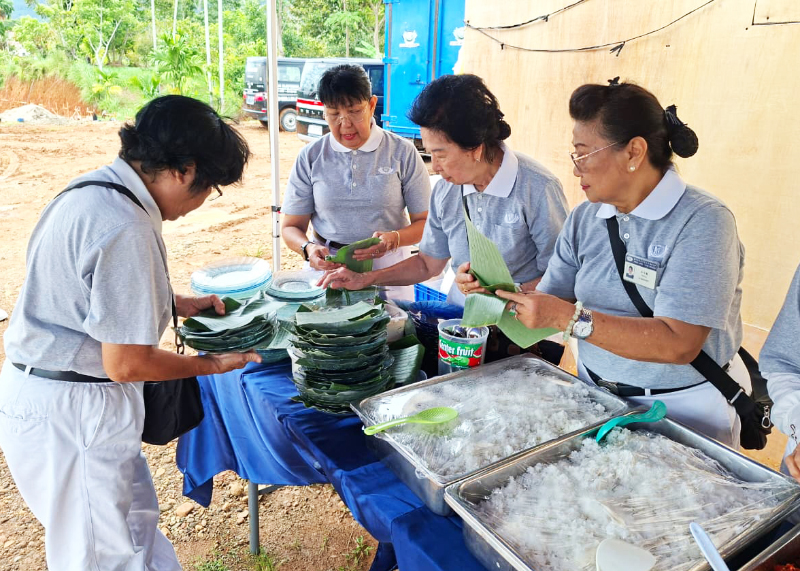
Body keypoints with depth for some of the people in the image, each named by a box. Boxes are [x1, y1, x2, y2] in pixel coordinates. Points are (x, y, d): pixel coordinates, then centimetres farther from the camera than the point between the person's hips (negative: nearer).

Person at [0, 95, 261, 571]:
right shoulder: (125, 228, -27)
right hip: (71, 412, -9)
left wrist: (176, 304, 14)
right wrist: (209, 364, -9)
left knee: (136, 522, 24)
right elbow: (127, 364, -23)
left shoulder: (94, 188, 3)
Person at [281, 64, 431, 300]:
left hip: (387, 266, 0)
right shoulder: (310, 157, 5)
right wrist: (308, 249, -15)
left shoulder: (402, 152, 1)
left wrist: (393, 239, -18)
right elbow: (291, 227, 8)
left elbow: (424, 222, 3)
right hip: (327, 266, 1)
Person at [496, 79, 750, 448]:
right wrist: (503, 297, -18)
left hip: (683, 410, -4)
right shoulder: (584, 218, 4)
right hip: (596, 393, 4)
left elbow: (679, 344, -24)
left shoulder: (702, 222, -15)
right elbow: (549, 302, 1)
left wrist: (570, 317, -28)